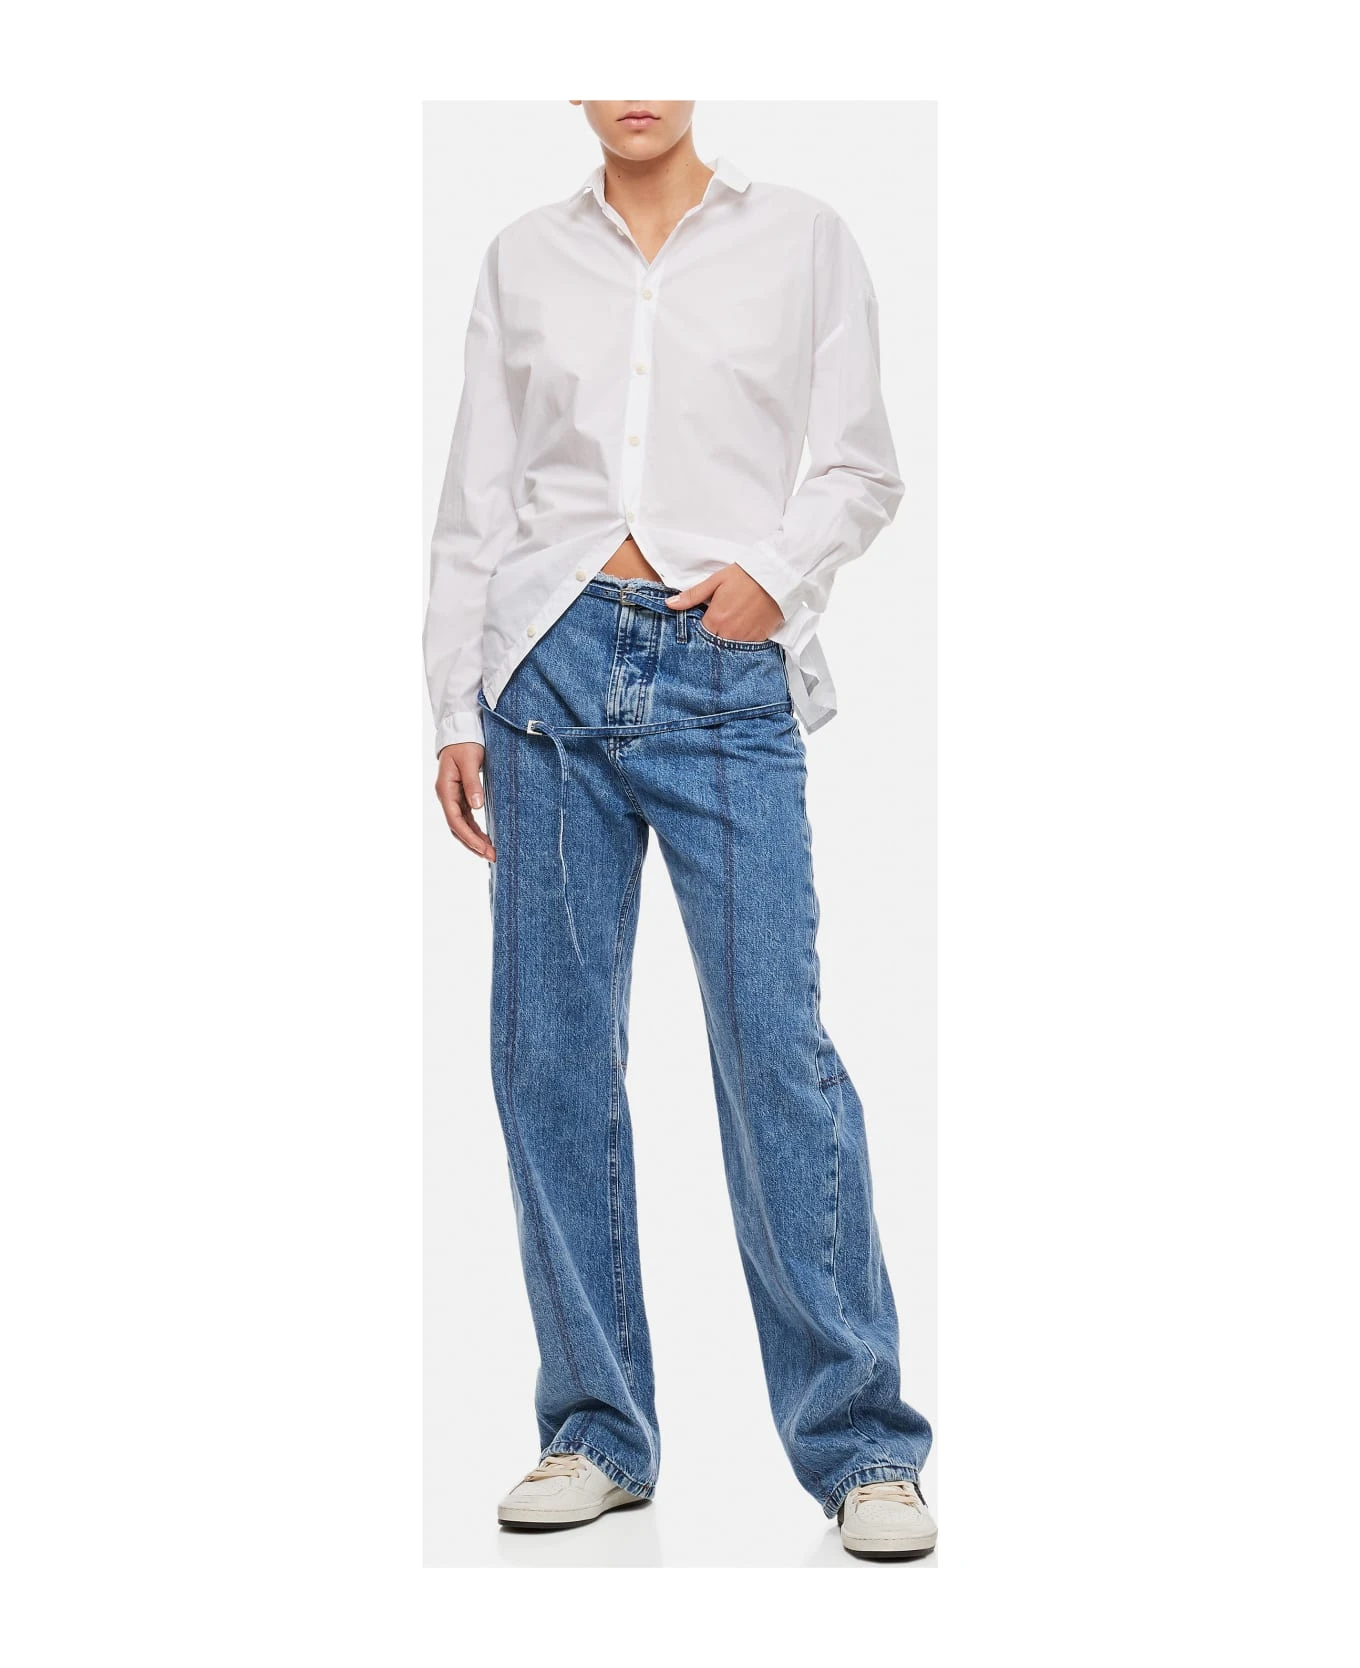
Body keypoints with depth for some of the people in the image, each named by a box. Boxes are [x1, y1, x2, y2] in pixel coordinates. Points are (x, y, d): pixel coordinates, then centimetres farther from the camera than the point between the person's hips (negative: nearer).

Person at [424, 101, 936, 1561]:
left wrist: (778, 574, -9)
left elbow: (860, 468, 9)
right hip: (554, 664, 3)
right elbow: (476, 505, 13)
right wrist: (457, 709, 7)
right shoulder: (524, 259, 14)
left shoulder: (805, 242, 10)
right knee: (552, 1051, 2)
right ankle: (598, 1432, 13)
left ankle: (858, 1442, 0)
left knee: (777, 1043, -10)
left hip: (727, 677, -2)